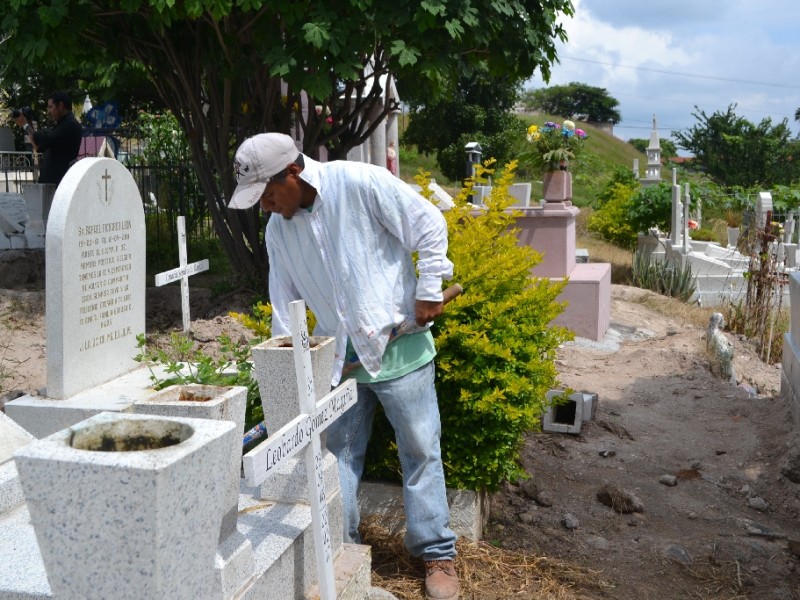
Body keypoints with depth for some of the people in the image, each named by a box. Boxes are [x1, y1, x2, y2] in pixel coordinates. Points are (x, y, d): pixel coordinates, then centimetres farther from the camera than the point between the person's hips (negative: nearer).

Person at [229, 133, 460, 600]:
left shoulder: (360, 183, -16)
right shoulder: (277, 229, 4)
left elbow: (430, 225, -12)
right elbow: (285, 303, 10)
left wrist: (429, 291, -11)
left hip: (398, 343, -5)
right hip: (338, 354, 6)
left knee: (420, 450, 4)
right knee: (339, 452, 12)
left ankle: (437, 554, 17)